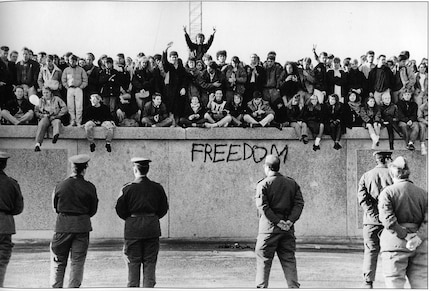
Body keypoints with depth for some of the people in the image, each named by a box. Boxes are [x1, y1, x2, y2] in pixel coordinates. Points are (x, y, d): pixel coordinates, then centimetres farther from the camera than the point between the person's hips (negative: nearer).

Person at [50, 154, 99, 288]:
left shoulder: (60, 185, -2)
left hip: (62, 225, 1)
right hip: (82, 226, -1)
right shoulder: (89, 187, -6)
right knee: (77, 262, 6)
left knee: (58, 261, 12)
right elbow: (93, 210, 3)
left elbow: (55, 207, 8)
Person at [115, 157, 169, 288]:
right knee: (150, 263, 7)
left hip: (133, 229, -2)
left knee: (133, 262, 6)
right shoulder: (157, 188, 1)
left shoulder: (127, 188, -6)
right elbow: (164, 209, 5)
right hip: (152, 228, 2)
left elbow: (120, 210, -3)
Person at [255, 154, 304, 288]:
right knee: (289, 260, 9)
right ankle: (293, 286, 4)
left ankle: (261, 286, 4)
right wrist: (290, 220, -7)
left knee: (263, 260, 4)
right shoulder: (292, 183, 11)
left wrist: (277, 221, -14)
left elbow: (263, 206, -14)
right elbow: (299, 203, 2)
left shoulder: (263, 184, -3)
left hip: (269, 227, -4)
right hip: (288, 228, 4)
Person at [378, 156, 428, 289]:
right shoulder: (423, 193, 9)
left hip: (395, 243, -3)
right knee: (420, 285, 7)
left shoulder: (387, 192, -3)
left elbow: (387, 219, -16)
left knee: (394, 284, 1)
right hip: (421, 246, 3)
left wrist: (405, 235, -14)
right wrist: (418, 237, -13)